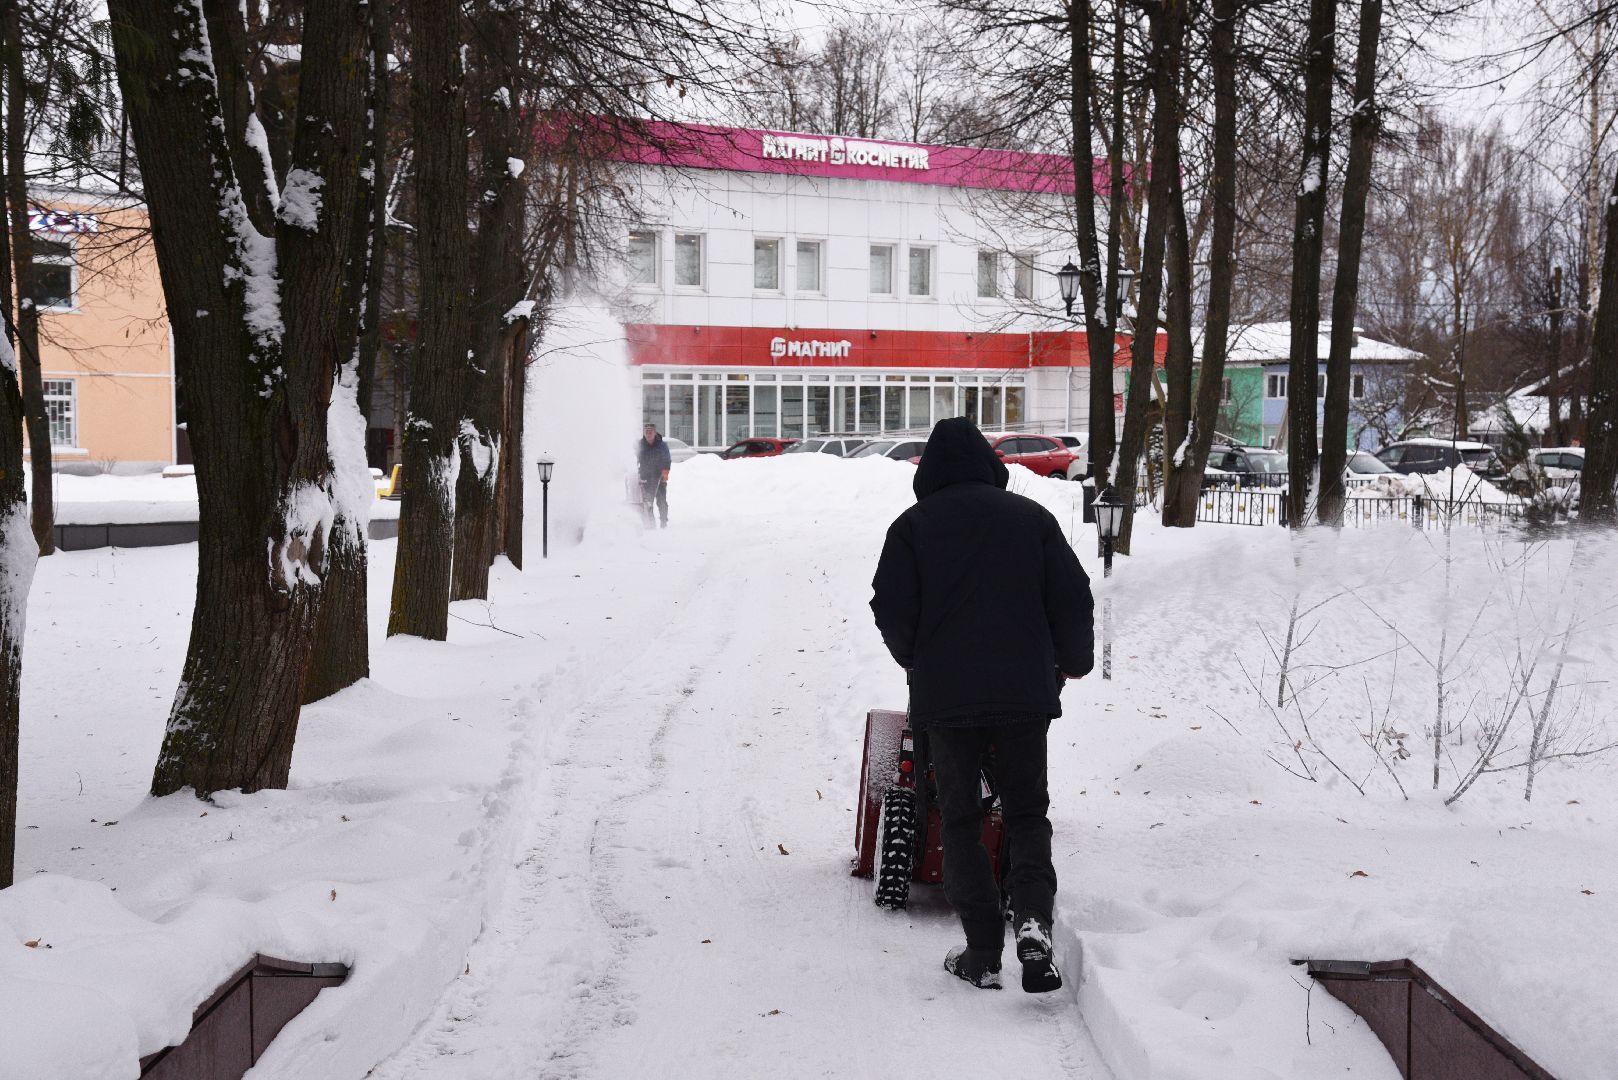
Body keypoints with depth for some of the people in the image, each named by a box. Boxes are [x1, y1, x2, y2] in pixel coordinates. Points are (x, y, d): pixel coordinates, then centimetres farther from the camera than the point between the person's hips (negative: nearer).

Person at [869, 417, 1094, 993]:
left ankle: (982, 951, 5)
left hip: (944, 694, -1)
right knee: (1027, 810, 13)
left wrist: (914, 659, 18)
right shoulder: (1032, 516, 5)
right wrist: (1074, 661, 22)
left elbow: (892, 609, -2)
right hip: (1025, 691, 1)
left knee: (961, 818, 8)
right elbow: (1074, 597, 5)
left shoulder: (913, 524, 1)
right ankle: (1033, 915, -11)